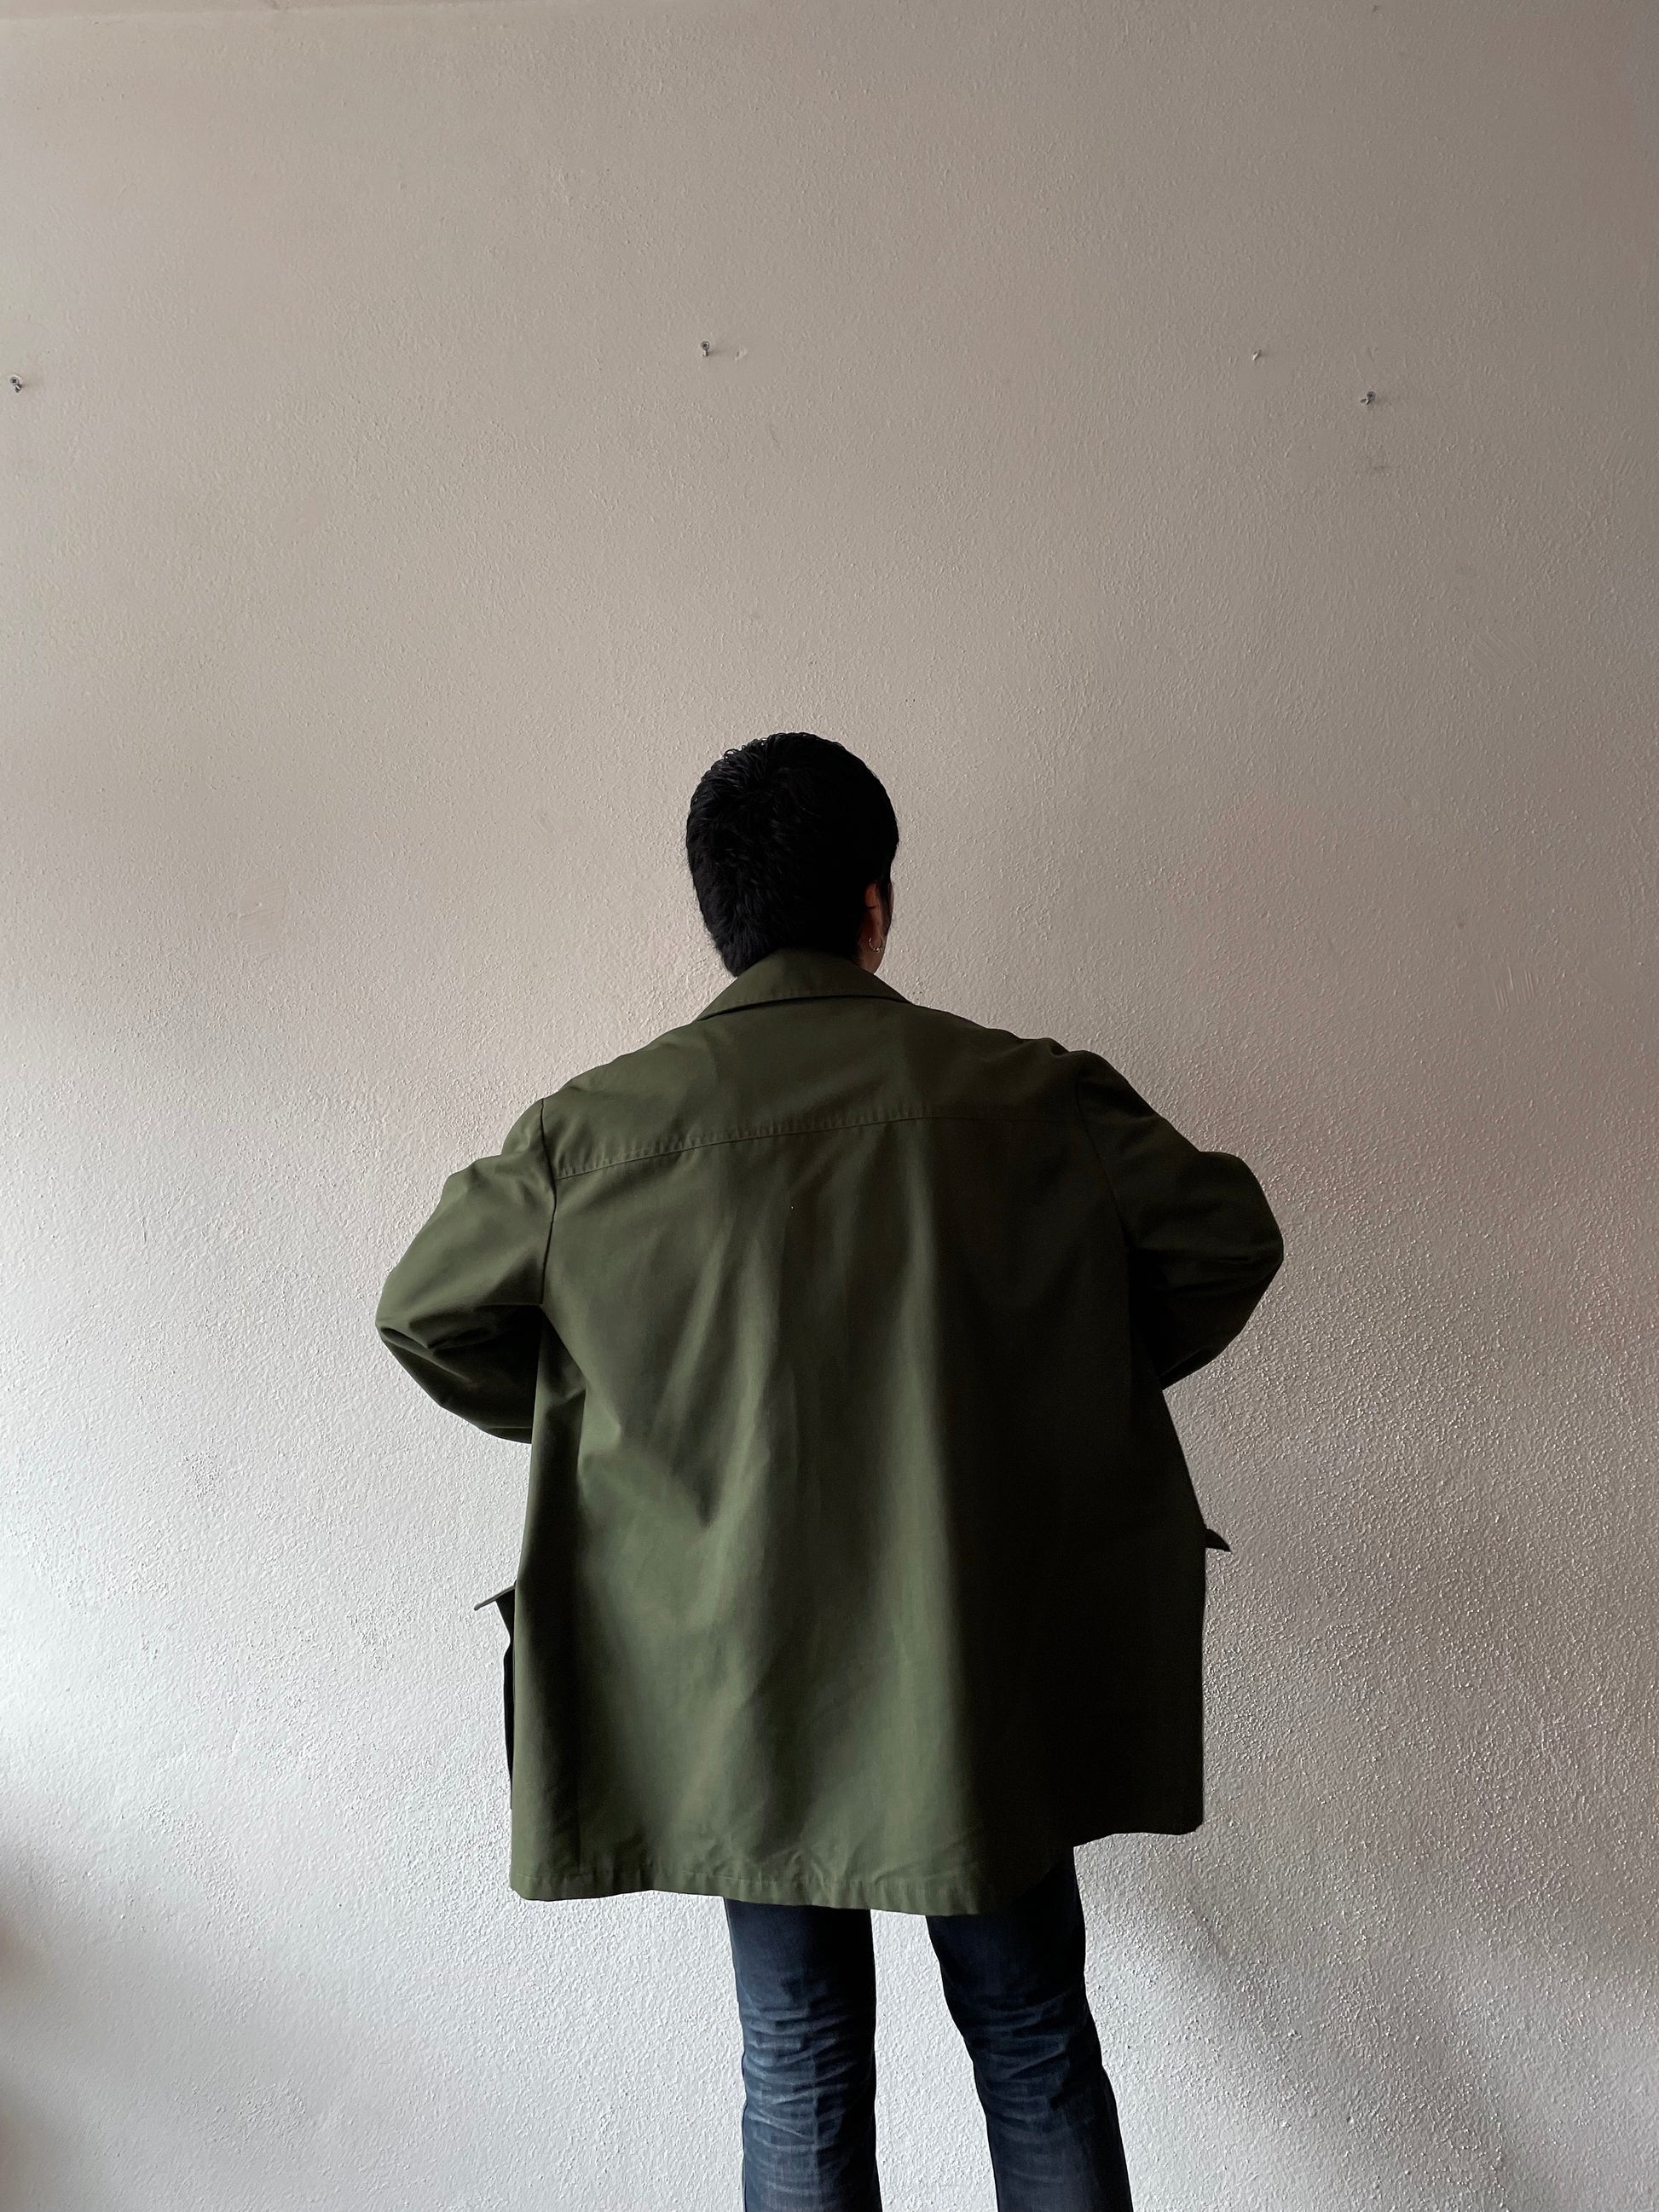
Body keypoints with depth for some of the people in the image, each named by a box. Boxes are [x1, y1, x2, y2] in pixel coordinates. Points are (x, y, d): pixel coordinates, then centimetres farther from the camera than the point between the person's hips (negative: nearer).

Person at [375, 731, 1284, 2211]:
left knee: (801, 2070, 17)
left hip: (738, 1684, 0)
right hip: (985, 1680, 0)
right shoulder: (1031, 1095, -7)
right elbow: (1227, 1237, 1)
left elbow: (422, 1312, 3)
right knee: (1038, 2050, 19)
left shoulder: (594, 1127, -6)